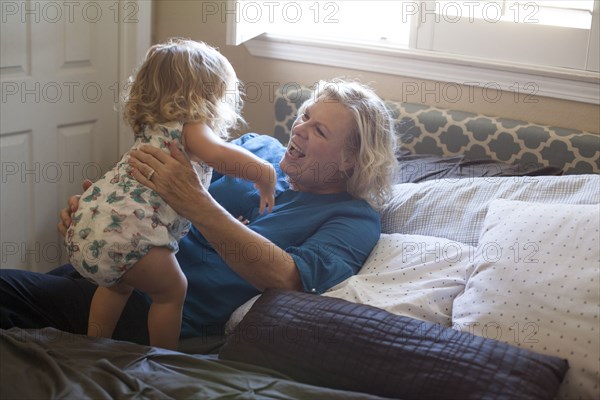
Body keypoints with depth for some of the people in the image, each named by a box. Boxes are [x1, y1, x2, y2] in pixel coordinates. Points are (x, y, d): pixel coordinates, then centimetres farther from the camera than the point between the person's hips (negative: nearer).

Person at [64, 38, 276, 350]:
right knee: (172, 291, 12)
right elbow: (219, 154, -26)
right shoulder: (192, 128, -2)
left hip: (83, 229, 9)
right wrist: (265, 173, -10)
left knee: (118, 283, 33)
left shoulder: (155, 128, 26)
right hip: (126, 233, -9)